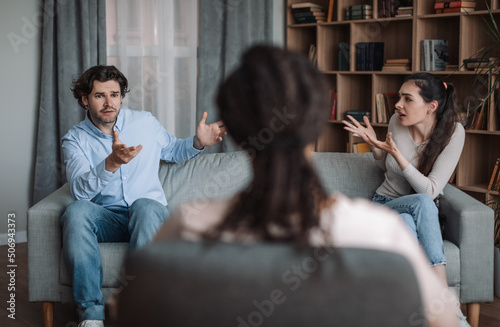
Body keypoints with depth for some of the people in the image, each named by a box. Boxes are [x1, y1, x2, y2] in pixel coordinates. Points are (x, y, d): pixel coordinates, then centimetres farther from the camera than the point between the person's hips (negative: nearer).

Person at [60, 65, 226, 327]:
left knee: (144, 206, -37)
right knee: (76, 211, -34)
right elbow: (79, 190, -16)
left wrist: (198, 142, 5)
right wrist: (112, 163, -34)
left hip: (149, 211, 0)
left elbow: (173, 150, 27)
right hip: (107, 218, 0)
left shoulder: (145, 123, 8)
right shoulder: (74, 140, 1)